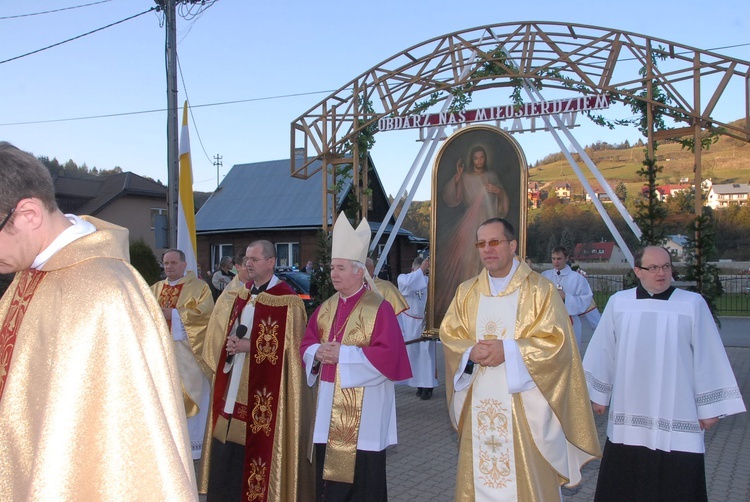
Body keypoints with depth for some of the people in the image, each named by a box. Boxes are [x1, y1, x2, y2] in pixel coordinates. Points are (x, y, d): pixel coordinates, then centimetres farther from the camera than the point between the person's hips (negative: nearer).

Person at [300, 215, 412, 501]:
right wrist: (317, 353, -10)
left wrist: (342, 353, -20)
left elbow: (387, 354, -19)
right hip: (329, 407, 6)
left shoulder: (379, 308, -11)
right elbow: (306, 344, 14)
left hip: (363, 410, -6)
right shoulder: (326, 308, 10)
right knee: (328, 470, 12)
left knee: (362, 474, 1)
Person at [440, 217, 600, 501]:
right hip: (478, 407, 4)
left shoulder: (540, 290, -3)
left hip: (524, 407, -3)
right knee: (478, 476, 8)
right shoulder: (466, 292, 10)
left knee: (526, 478, 1)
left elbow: (556, 341, -10)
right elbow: (449, 335, 5)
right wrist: (471, 352, -15)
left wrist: (508, 350, -20)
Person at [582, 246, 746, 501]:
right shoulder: (618, 303, 1)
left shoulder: (693, 304, -4)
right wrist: (599, 394, 13)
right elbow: (604, 352, 9)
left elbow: (706, 357, -2)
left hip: (676, 417, -2)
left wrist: (708, 408, -1)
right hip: (628, 415, 2)